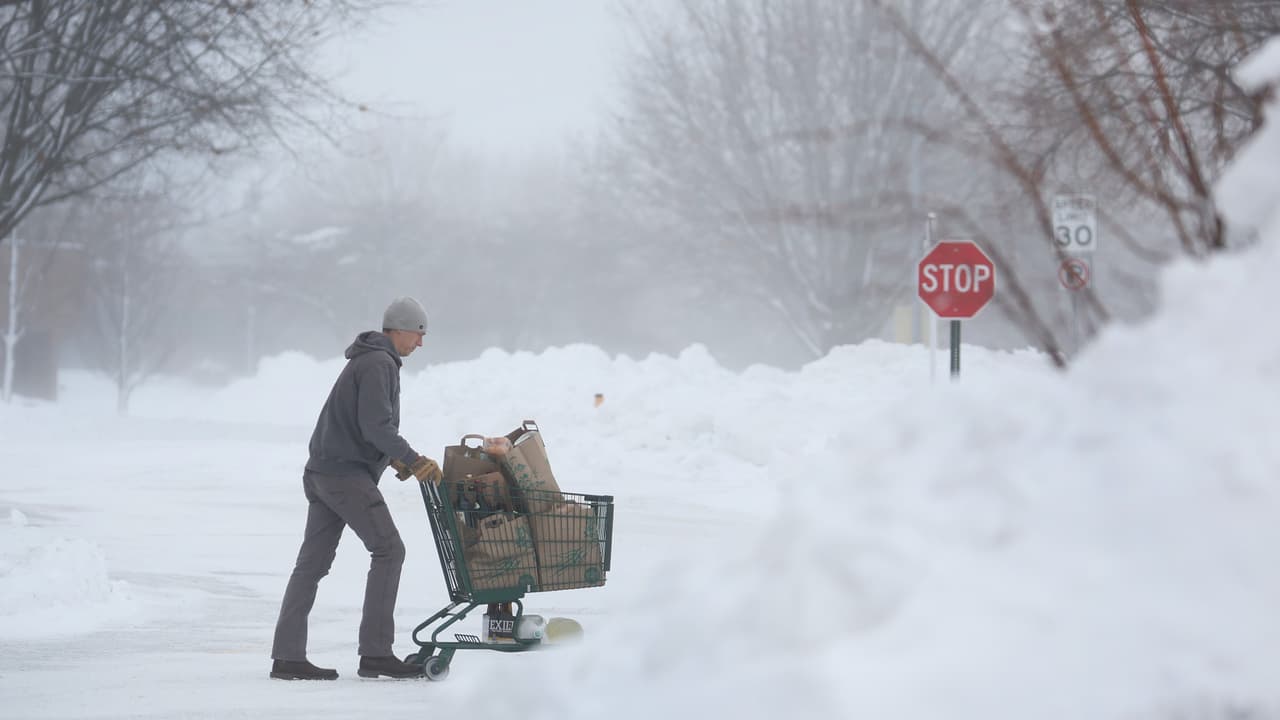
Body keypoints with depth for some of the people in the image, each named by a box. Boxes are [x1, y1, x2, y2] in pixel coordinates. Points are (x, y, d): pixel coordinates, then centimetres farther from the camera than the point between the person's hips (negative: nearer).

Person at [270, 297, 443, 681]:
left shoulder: (367, 359, 21)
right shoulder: (380, 364, -12)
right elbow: (376, 425, -21)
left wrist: (392, 458, 18)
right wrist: (413, 460, -18)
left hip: (322, 472, 10)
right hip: (347, 474, -10)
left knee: (312, 562, 7)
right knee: (388, 549, -9)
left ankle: (287, 656, 6)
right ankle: (375, 652, -11)